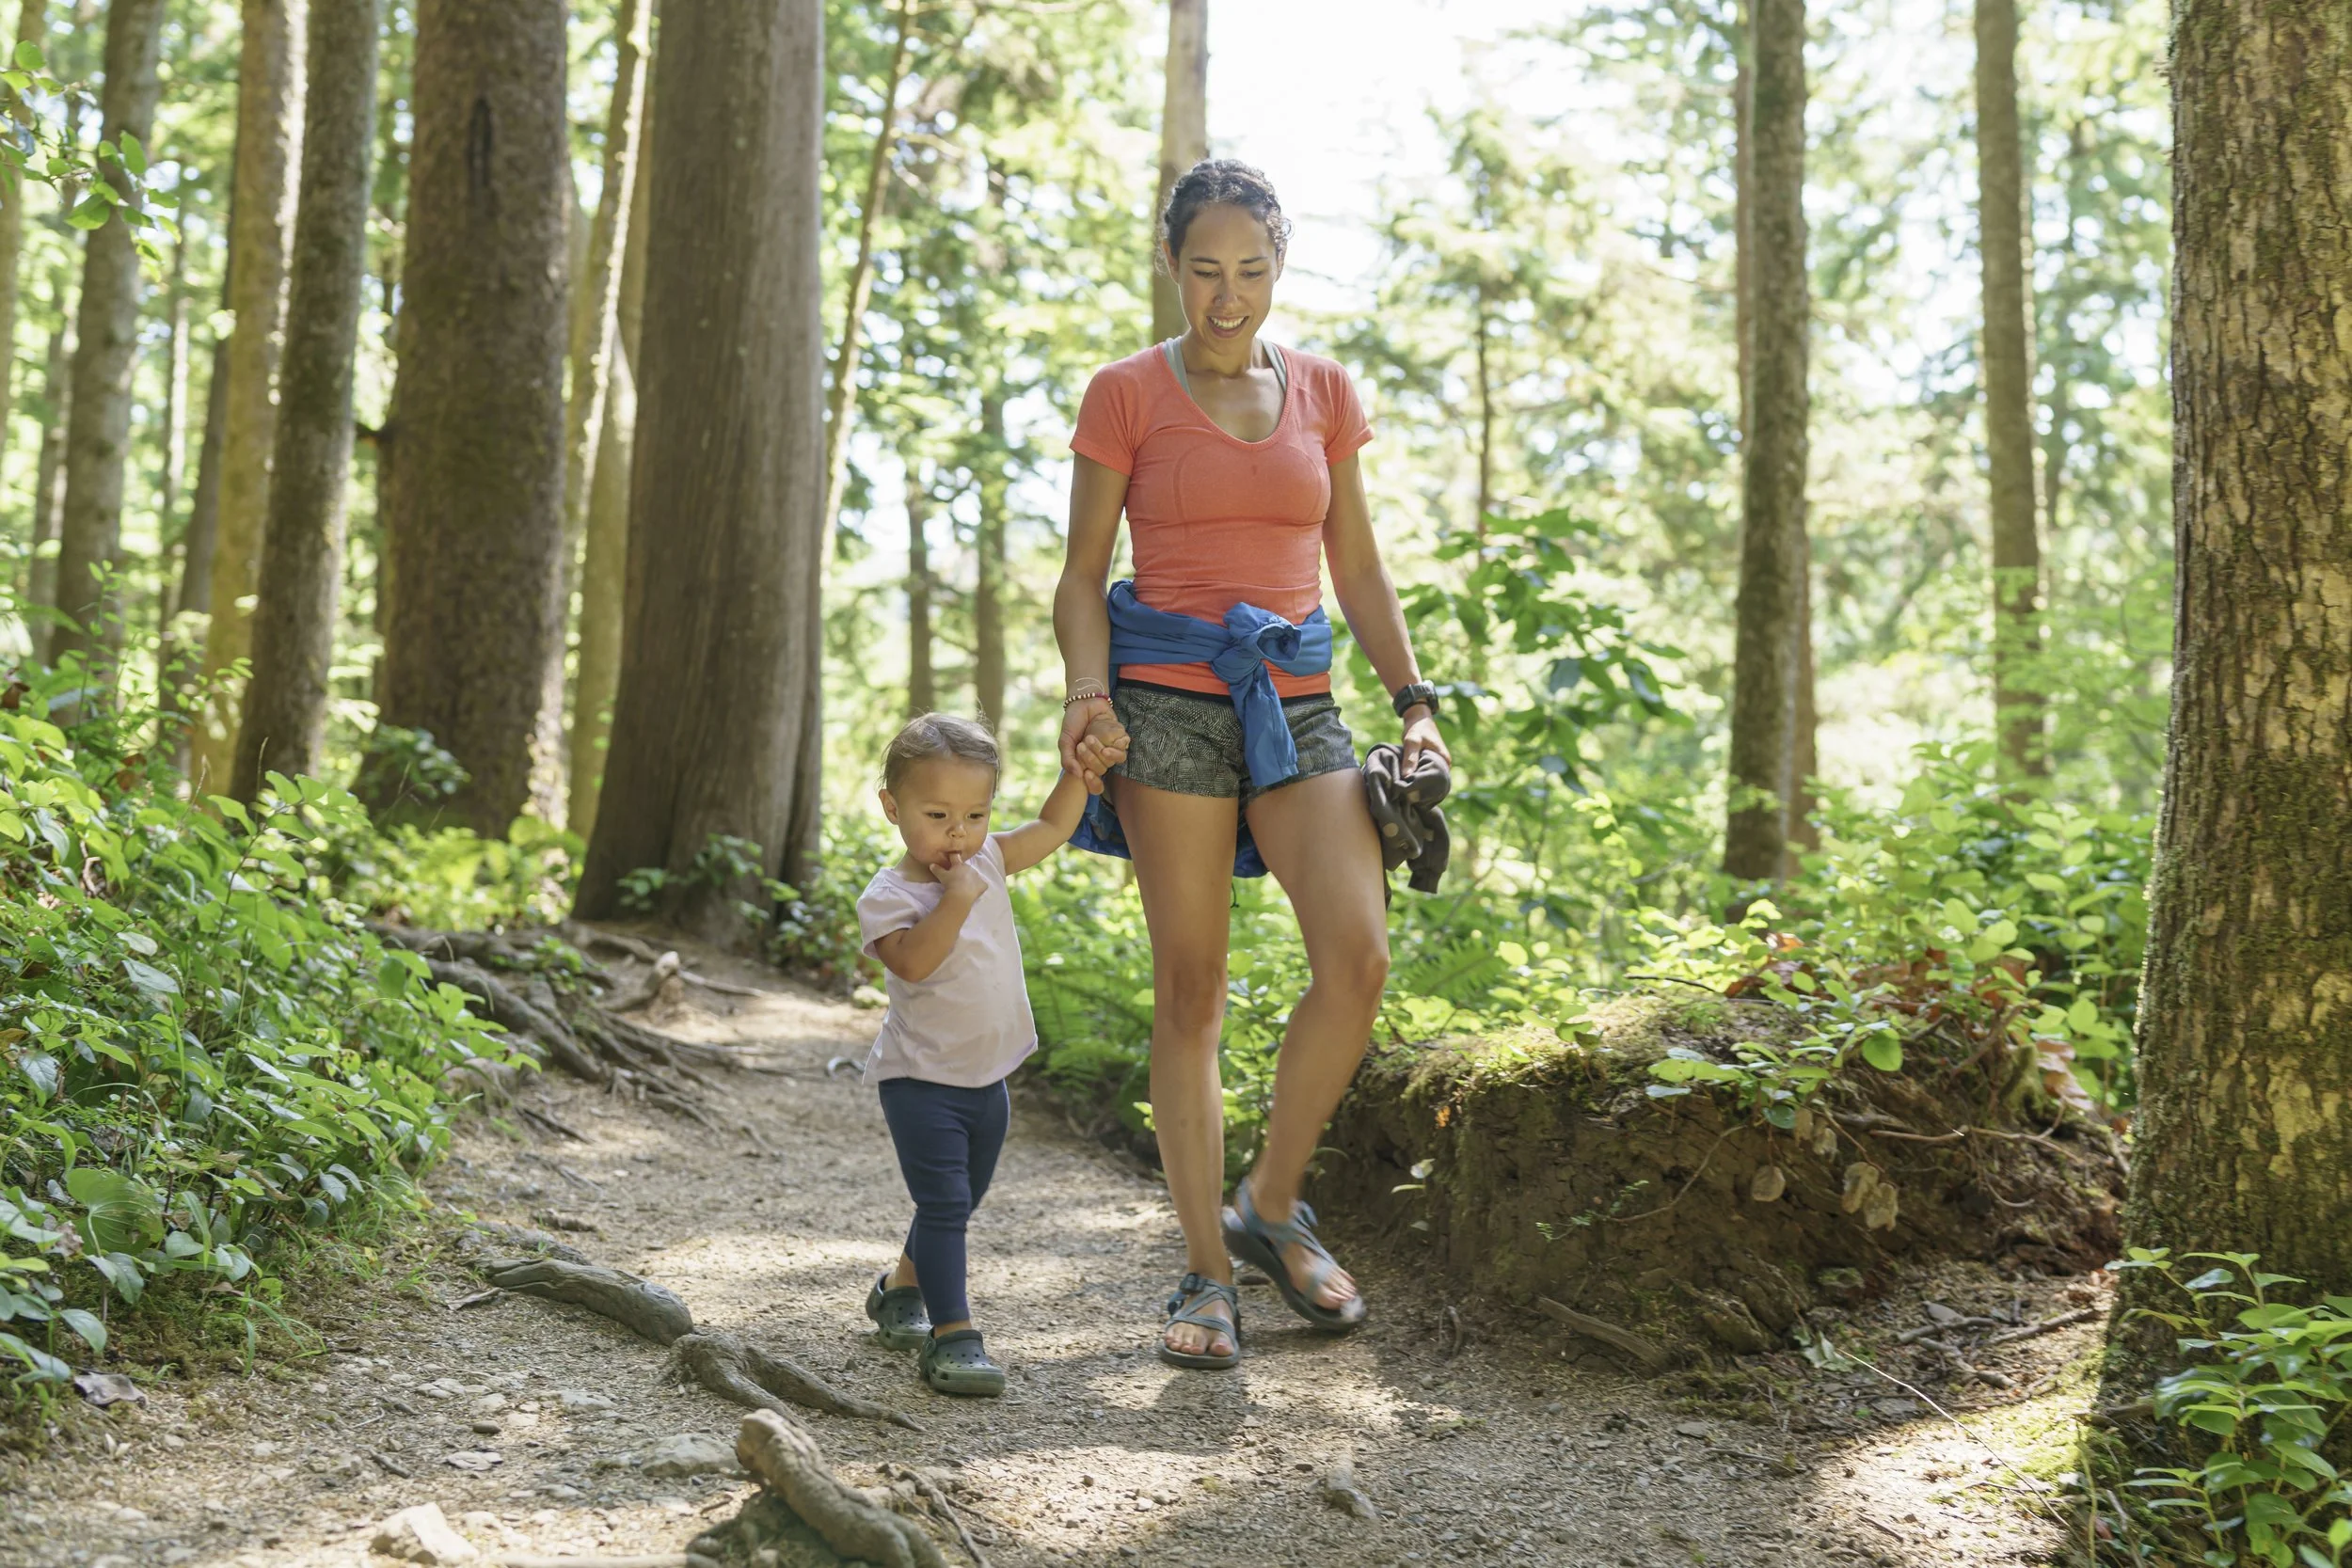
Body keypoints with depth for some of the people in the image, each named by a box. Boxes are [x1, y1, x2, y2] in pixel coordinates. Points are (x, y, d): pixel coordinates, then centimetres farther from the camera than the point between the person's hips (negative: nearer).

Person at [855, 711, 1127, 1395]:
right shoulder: (888, 894, -17)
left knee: (956, 1204, 20)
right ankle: (951, 1333, -10)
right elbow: (911, 960, -33)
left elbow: (1053, 827, 10)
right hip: (922, 1079, -7)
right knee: (944, 1203, -13)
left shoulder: (987, 862, 2)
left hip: (987, 1078, 7)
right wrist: (956, 898, -36)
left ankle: (900, 1287, 41)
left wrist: (1083, 768, -2)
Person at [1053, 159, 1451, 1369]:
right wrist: (1087, 690, -14)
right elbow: (1084, 573, 3)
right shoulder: (1125, 395, 4)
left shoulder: (1322, 391, 13)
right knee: (1189, 986, -3)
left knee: (1358, 957, -14)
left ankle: (1271, 1205, 7)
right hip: (1170, 696, -3)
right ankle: (1205, 1270, 7)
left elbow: (1358, 566, 17)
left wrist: (1413, 700, 7)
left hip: (1297, 700, 3)